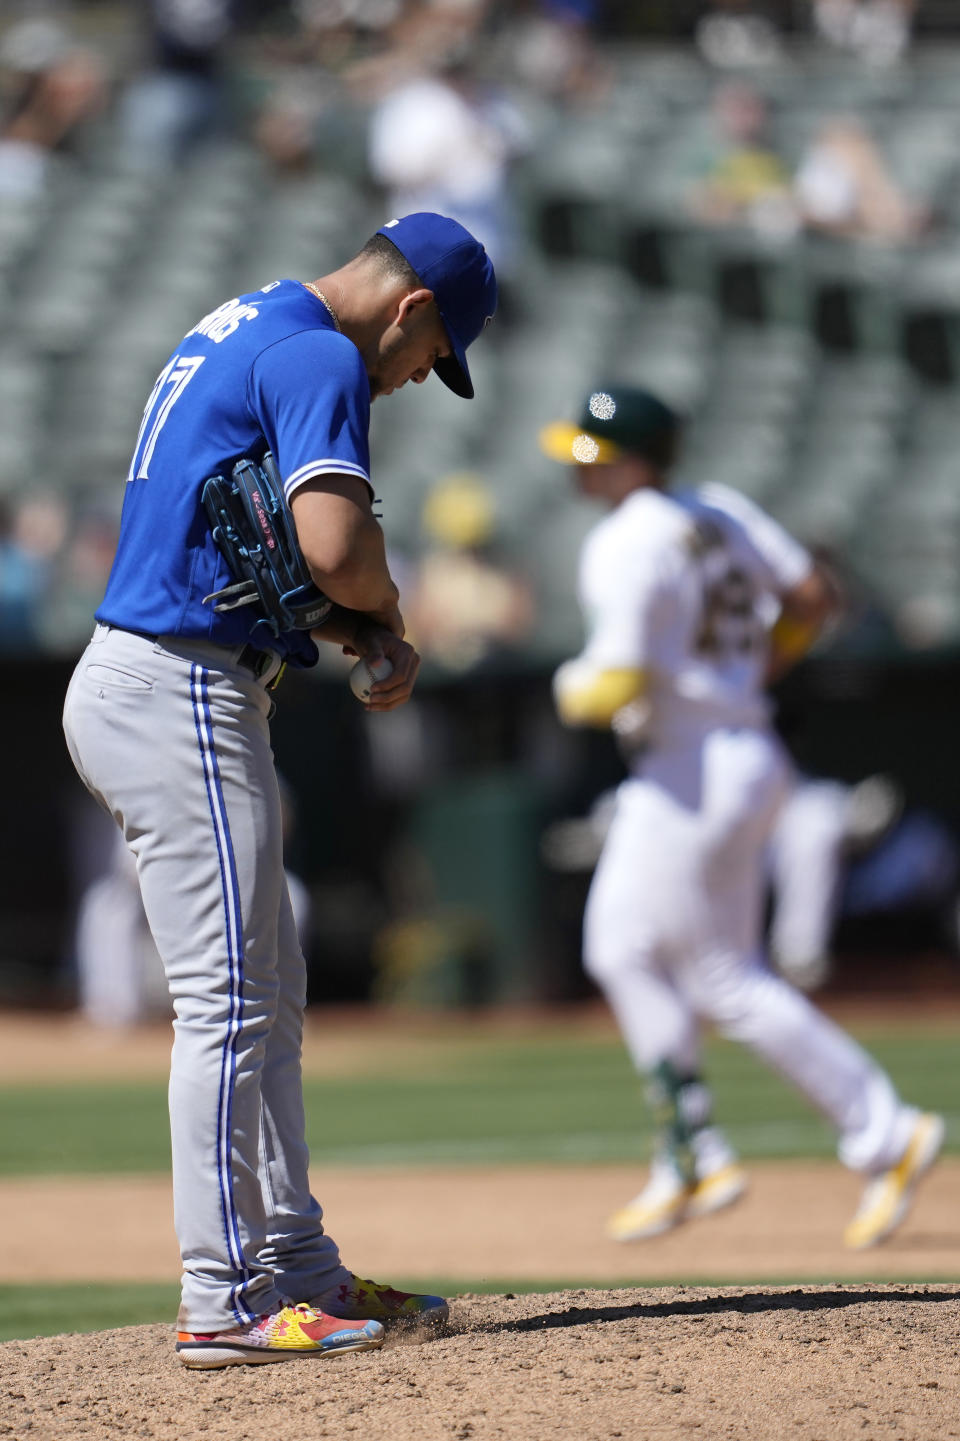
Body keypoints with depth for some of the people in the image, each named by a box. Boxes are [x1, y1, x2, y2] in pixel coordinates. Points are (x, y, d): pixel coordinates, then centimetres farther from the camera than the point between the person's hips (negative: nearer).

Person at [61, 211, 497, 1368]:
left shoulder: (233, 333, 19)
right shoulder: (319, 358, -13)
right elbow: (334, 544, -26)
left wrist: (360, 632, 8)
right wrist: (382, 609, -3)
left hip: (131, 688, 10)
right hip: (186, 698, -10)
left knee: (266, 999, 14)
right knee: (229, 1000, -8)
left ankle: (299, 1269, 18)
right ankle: (225, 1304, -7)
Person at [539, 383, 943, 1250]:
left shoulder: (627, 545, -17)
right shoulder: (720, 512, 8)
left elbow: (618, 683, -22)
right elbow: (811, 597, 11)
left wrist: (573, 692, -1)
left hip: (689, 770, -10)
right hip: (747, 749, 10)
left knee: (724, 981, -1)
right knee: (621, 949, 16)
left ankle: (885, 1133, -1)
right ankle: (692, 1161, 18)